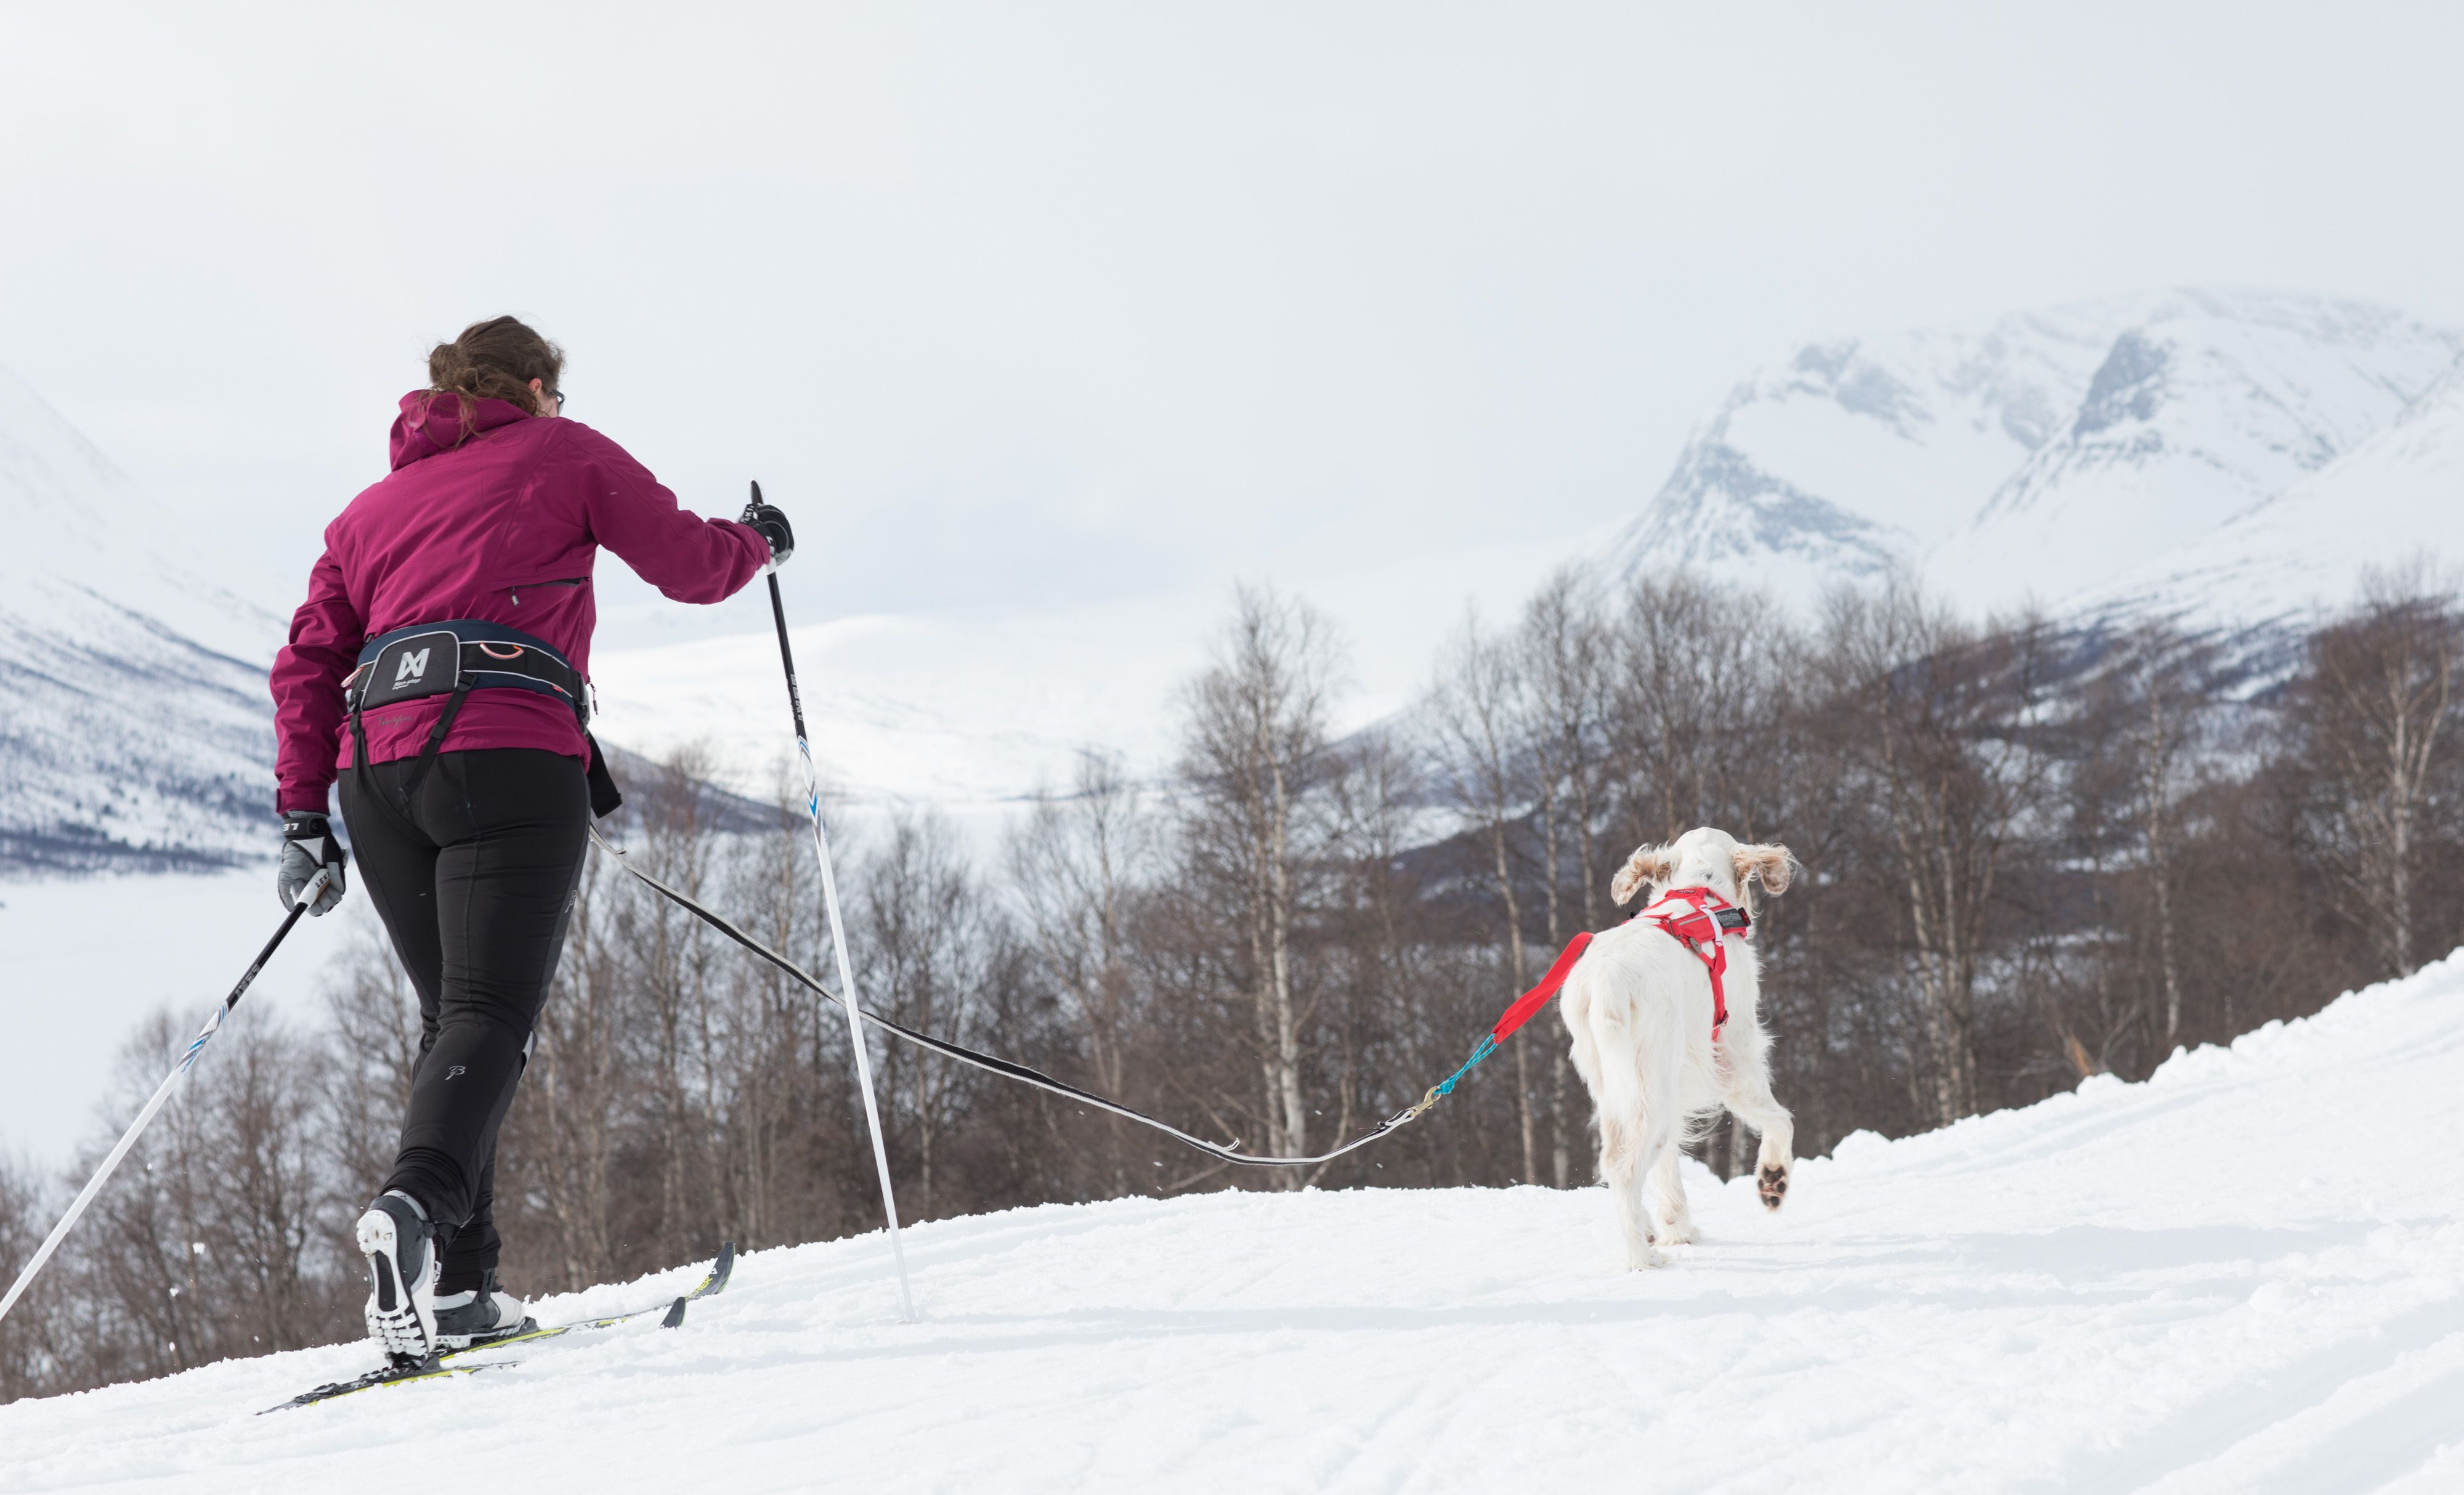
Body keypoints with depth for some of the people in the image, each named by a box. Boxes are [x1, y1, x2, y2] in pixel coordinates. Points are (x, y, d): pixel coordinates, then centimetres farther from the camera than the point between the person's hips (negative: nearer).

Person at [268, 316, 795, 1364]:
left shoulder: (371, 508, 27)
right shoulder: (563, 453, 15)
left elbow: (308, 663, 19)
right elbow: (692, 567, 14)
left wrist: (303, 814, 16)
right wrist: (758, 542, 34)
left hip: (376, 769, 5)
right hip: (511, 756, -5)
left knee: (451, 1018, 15)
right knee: (492, 1015, -12)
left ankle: (454, 1286, 7)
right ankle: (416, 1204, -39)